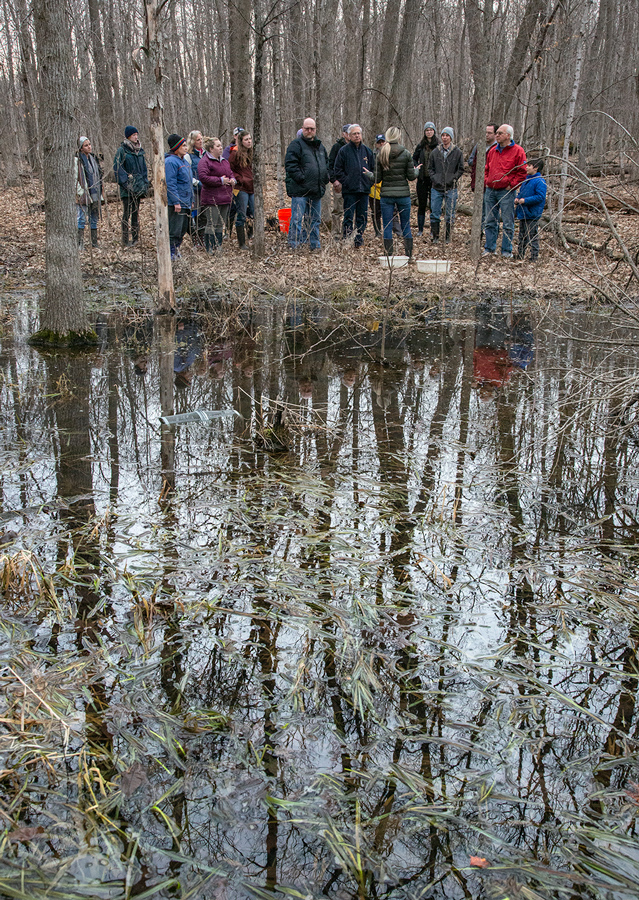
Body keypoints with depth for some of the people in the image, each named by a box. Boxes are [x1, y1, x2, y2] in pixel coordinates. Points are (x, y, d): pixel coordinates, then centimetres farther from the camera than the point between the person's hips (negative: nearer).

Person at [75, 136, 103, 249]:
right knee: (82, 218, -8)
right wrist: (80, 192, -16)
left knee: (94, 219, 10)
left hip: (95, 194, 7)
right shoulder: (77, 160, -6)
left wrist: (99, 193, 18)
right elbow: (75, 178, -10)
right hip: (84, 194, -7)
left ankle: (94, 243, 16)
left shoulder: (93, 158, 15)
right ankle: (80, 244, -7)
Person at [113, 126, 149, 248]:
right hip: (127, 188, -6)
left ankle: (135, 239, 12)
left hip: (138, 186, 6)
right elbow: (117, 167, -9)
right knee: (127, 213, -6)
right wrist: (126, 182, -16)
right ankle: (125, 241, -4)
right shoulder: (122, 150, -5)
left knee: (136, 212, 8)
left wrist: (144, 183, 10)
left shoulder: (139, 151, 14)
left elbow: (143, 168, 19)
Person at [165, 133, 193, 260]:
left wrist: (191, 200, 23)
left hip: (186, 203, 10)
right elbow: (170, 183, -18)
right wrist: (176, 202, -23)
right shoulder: (170, 161, -12)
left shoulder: (185, 161, 18)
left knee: (183, 229, 14)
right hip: (176, 203, -10)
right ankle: (172, 254, -1)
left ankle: (176, 251, 24)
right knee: (174, 230, -7)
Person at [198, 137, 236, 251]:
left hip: (225, 198, 8)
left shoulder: (225, 161, 18)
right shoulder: (204, 161, -10)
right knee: (212, 224, -8)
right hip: (212, 198, -8)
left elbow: (230, 173, 30)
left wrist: (232, 180, 5)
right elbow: (203, 177, -21)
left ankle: (218, 246, 21)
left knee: (221, 224, 12)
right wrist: (220, 180, -18)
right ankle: (210, 249, -4)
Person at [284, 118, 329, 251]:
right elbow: (290, 164, -14)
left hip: (317, 190, 7)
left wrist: (325, 178, 13)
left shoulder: (320, 145, 18)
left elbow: (326, 163, 28)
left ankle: (315, 246, 20)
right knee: (297, 219, -8)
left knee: (314, 220, 13)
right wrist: (301, 178, -20)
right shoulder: (296, 144, -5)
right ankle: (294, 246, -5)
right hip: (300, 190, -7)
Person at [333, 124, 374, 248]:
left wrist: (369, 181, 5)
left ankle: (359, 241, 14)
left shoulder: (367, 151, 11)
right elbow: (337, 170, 0)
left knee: (362, 217, 6)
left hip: (364, 190, 4)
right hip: (349, 190, -4)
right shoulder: (343, 150, 0)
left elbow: (373, 168, 18)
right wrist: (346, 182, -8)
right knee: (349, 217, -4)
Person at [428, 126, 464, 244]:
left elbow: (461, 169, 5)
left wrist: (453, 179, -6)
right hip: (436, 188, 1)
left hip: (451, 188, -1)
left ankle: (448, 237, 14)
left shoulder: (457, 152, 1)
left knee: (450, 214, 4)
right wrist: (434, 178, 0)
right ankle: (435, 235, 11)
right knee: (434, 213, 1)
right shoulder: (435, 151, 5)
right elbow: (430, 167, 13)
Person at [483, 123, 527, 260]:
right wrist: (486, 181, 11)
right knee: (490, 221, 9)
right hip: (490, 191, 6)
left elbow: (522, 172, -6)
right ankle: (489, 249, 17)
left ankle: (506, 251, 6)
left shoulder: (517, 151, -4)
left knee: (508, 223, -1)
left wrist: (511, 185, -9)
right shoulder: (493, 150, 14)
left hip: (506, 192, -5)